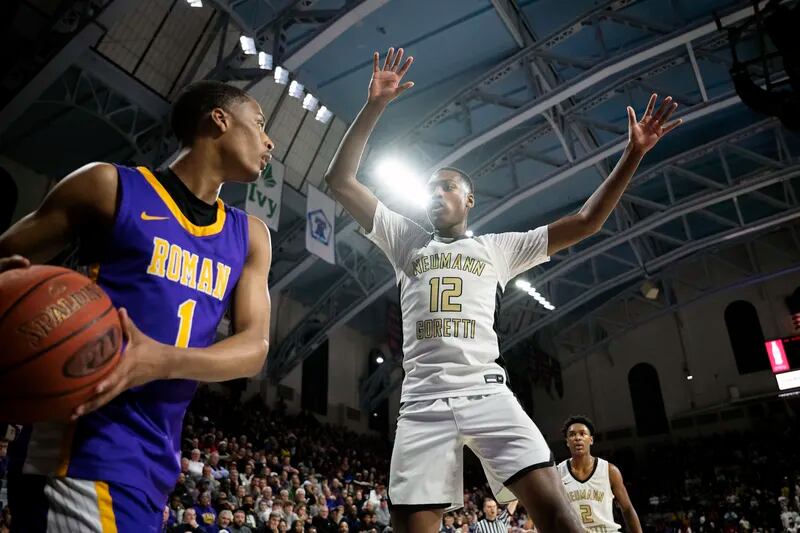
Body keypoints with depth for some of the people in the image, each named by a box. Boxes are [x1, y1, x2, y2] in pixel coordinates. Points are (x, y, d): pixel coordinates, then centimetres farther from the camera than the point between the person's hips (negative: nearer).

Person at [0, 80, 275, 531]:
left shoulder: (251, 236, 12)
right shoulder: (111, 186, -1)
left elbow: (255, 347, 1)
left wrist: (165, 361, -19)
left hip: (160, 454, 6)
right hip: (89, 439, -6)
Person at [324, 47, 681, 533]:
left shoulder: (499, 248, 19)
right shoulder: (407, 241, 19)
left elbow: (585, 223, 15)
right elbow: (340, 180, 12)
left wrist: (633, 155, 8)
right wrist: (374, 106, 3)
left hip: (487, 392, 0)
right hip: (424, 401, 1)